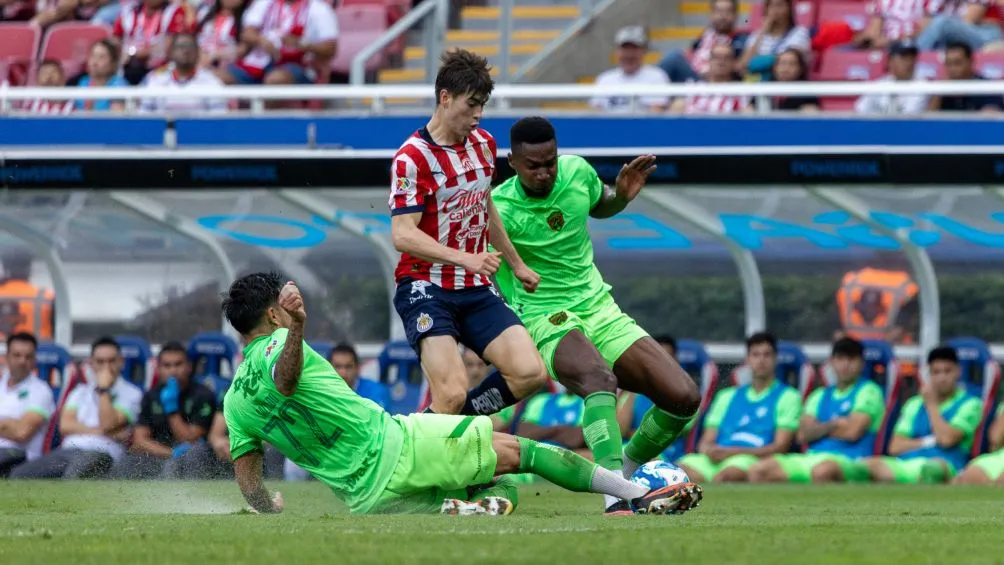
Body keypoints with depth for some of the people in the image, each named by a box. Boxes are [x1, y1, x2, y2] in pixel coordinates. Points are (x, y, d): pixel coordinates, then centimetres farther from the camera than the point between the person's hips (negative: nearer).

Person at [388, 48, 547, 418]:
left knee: (530, 374, -11)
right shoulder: (412, 158, -13)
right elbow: (402, 235, -22)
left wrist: (517, 264, 33)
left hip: (476, 290, 7)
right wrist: (464, 258, -33)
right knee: (452, 394, -23)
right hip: (426, 289, -7)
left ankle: (456, 418, 9)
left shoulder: (483, 144, 9)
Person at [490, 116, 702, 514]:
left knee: (684, 398, -9)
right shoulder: (498, 210, -15)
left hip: (600, 309, 6)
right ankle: (614, 499, -46)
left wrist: (622, 196, 2)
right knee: (600, 378, -40)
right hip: (546, 318, -6)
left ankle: (627, 473, 16)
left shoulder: (577, 172, 1)